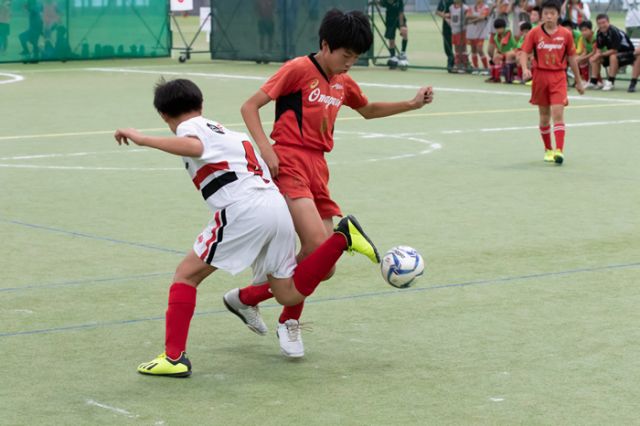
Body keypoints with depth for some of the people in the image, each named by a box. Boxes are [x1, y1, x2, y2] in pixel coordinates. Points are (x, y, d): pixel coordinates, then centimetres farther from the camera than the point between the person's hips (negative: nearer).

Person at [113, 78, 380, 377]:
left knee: (186, 274, 3)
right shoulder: (226, 132, 30)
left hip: (244, 210, -8)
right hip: (277, 206, 8)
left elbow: (194, 147, -20)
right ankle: (343, 236, 2)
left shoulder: (191, 127, 5)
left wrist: (143, 139, -16)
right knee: (289, 294, 15)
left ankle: (174, 358, -5)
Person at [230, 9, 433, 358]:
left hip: (318, 170, 8)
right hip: (289, 165, -8)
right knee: (317, 243, -24)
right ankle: (290, 322, -4)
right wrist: (264, 148, -18)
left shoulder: (343, 83, 16)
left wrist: (411, 104, 25)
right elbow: (250, 107, -6)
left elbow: (368, 110, 36)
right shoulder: (299, 70, -5)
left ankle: (246, 298, 19)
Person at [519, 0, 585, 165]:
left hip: (559, 77, -1)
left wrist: (578, 81, 15)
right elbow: (524, 53, -2)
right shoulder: (534, 33, 0)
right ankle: (548, 150, 24)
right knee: (544, 116, 10)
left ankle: (559, 151, -21)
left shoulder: (566, 34, 1)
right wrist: (525, 69, -22)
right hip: (540, 76, 1)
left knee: (558, 112, -15)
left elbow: (571, 58, 10)